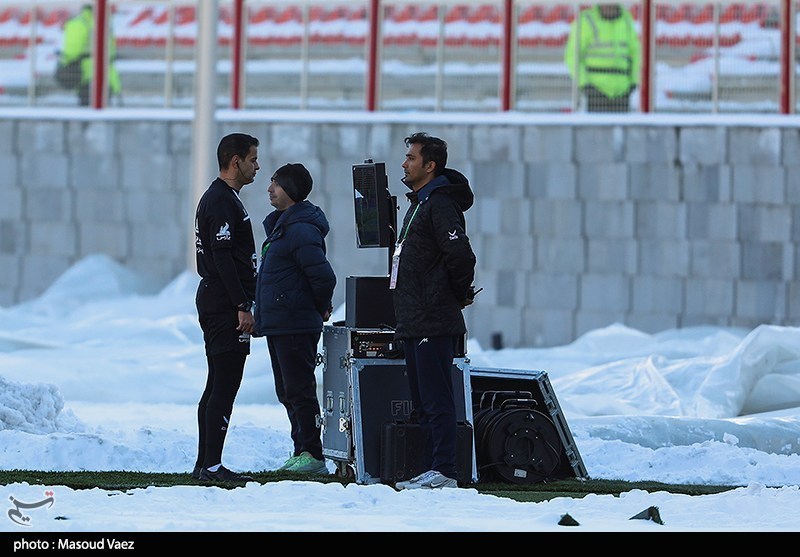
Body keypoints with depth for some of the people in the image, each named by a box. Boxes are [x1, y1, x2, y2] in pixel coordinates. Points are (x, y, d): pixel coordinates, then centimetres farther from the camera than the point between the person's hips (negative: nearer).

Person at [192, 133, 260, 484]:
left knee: (217, 387, 12)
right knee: (225, 386, -11)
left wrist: (244, 301, 22)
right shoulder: (222, 202, -14)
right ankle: (212, 465, -13)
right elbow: (224, 258, -21)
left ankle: (205, 464, 14)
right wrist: (243, 307, -22)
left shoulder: (218, 199, 20)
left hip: (213, 303, 11)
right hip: (226, 305, -11)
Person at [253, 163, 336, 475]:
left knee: (299, 391, -9)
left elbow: (324, 276, -22)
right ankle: (302, 451, 19)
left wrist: (319, 309, -6)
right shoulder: (279, 225, 16)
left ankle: (312, 456, -7)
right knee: (287, 392, 14)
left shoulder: (301, 229, -16)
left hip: (295, 327, -11)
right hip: (277, 325, 11)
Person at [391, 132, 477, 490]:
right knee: (423, 403, 12)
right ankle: (432, 469, 16)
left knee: (436, 400, -10)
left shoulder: (440, 204, -13)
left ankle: (443, 472, -11)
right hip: (414, 323, 11)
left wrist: (460, 293, -9)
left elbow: (460, 254, -22)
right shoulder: (419, 203, 20)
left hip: (434, 323, -11)